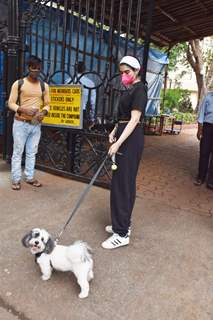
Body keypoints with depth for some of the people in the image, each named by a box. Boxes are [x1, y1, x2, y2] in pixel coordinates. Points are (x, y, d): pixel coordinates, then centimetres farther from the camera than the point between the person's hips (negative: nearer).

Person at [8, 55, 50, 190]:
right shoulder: (18, 83, -2)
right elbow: (11, 103, -2)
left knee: (32, 152, 9)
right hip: (20, 123, -3)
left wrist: (44, 112, -11)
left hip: (36, 124, 3)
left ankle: (30, 177, 20)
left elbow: (47, 104, 12)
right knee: (18, 152, 2)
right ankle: (16, 179, 11)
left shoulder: (44, 86, 7)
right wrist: (22, 110, -21)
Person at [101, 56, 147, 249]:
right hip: (124, 137, 10)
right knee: (125, 182, 14)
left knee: (122, 184, -7)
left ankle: (122, 234, 3)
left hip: (131, 140, -10)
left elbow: (134, 120, -19)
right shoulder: (130, 90, 17)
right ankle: (123, 223, 27)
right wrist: (114, 131, 8)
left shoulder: (139, 90, -11)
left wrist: (118, 142, -23)